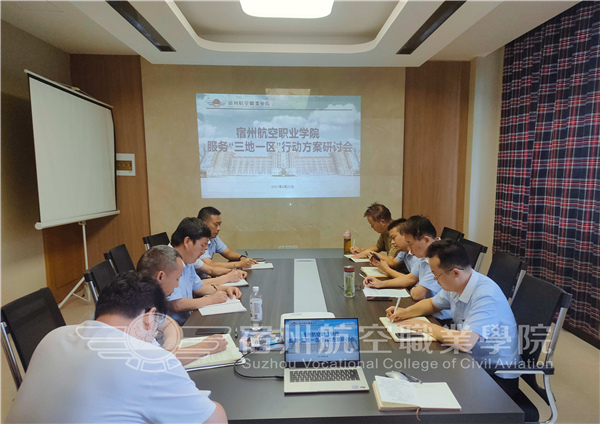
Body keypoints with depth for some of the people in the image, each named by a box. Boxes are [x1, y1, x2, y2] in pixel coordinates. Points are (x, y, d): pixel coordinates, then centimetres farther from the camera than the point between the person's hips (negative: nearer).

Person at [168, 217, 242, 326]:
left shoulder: (187, 263, 13)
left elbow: (198, 287, 24)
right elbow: (176, 305, -27)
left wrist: (225, 289, 9)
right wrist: (211, 299, -16)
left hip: (187, 320, 9)